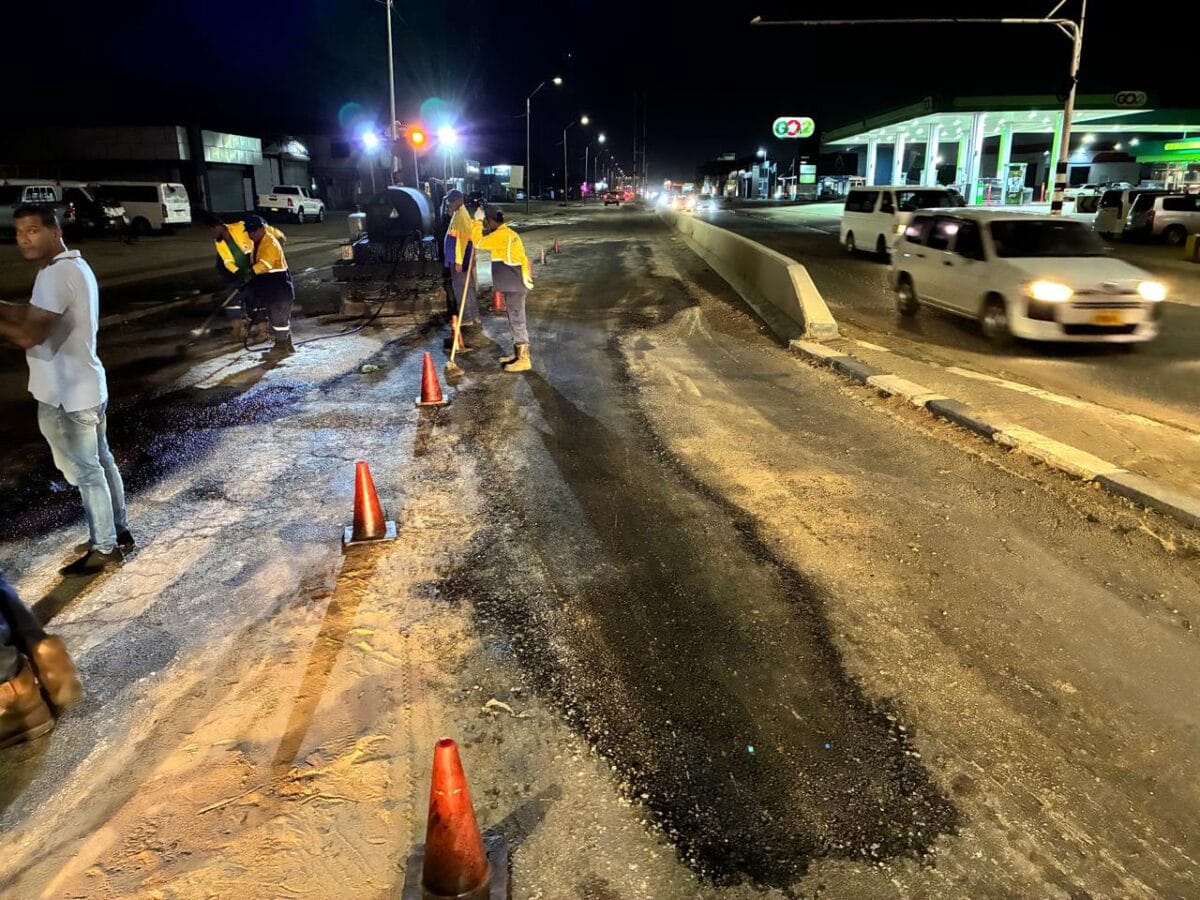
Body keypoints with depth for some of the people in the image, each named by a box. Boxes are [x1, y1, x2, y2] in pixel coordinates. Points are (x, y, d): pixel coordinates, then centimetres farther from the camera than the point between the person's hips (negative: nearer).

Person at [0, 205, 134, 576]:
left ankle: (103, 549, 14)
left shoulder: (56, 274, -22)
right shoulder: (73, 265, 10)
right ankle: (118, 531, 31)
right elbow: (31, 313, 14)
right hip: (85, 387, 10)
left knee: (84, 472, 2)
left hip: (65, 395, -10)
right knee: (100, 462, 18)